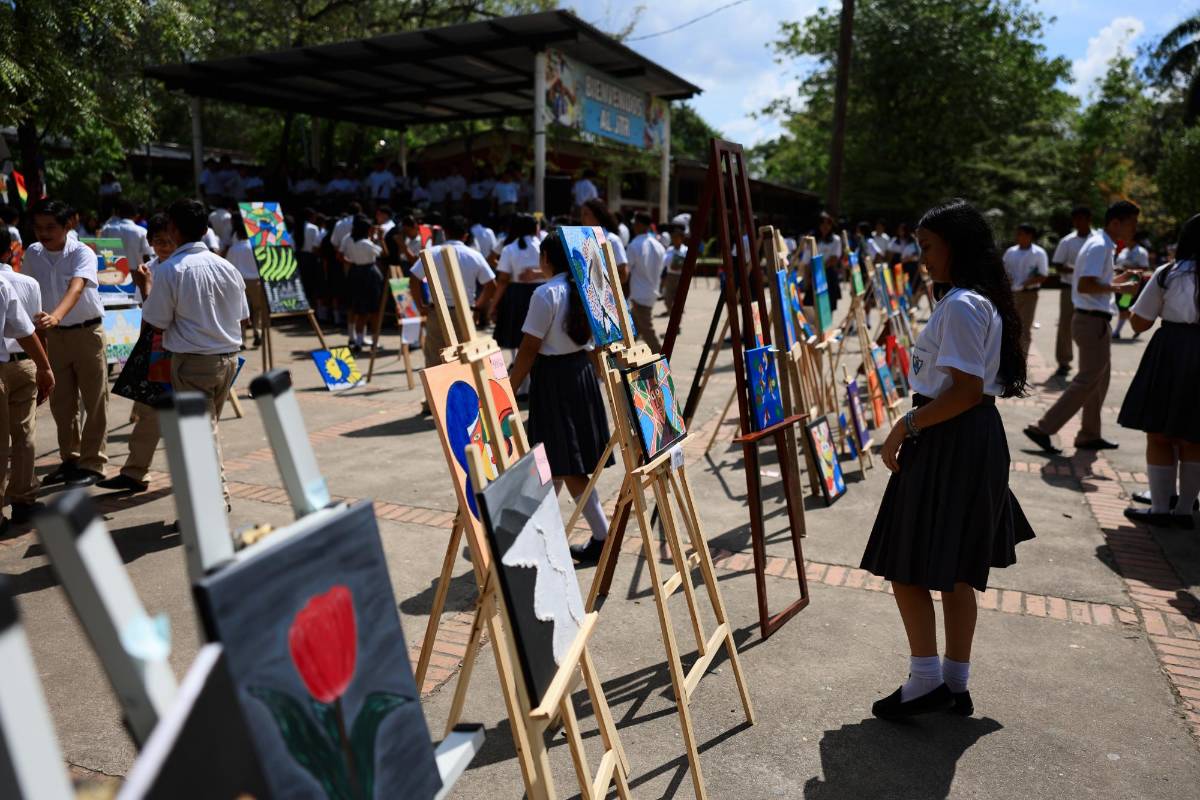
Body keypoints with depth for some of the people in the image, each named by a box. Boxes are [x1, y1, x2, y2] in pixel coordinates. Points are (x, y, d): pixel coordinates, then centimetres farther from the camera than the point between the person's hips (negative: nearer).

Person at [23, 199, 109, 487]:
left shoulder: (82, 253, -17)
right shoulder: (32, 254, -1)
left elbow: (76, 289, -34)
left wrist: (56, 316, -51)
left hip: (86, 331, -5)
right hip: (53, 335, 5)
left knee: (94, 402, 0)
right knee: (61, 403, 10)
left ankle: (92, 463, 7)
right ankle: (70, 459, 22)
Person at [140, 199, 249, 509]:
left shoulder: (170, 270, -13)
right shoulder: (227, 267, 3)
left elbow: (155, 321, -8)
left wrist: (148, 288, 6)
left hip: (192, 361, -6)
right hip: (229, 357, 6)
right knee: (208, 425, 18)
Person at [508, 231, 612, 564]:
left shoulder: (546, 294, -16)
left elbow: (529, 349, -16)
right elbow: (595, 339, 9)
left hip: (553, 376, -8)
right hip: (583, 370, 8)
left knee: (566, 463, -2)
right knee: (555, 455, 20)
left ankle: (602, 536, -1)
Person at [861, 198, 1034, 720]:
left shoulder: (960, 305, -18)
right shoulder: (984, 300, 14)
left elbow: (965, 389, -24)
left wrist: (907, 426, -17)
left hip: (949, 443, -11)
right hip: (975, 440, 11)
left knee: (906, 564, 0)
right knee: (954, 571, 16)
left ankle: (926, 680, 9)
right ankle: (955, 685, 26)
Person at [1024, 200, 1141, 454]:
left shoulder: (1102, 245, 16)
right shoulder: (1100, 246, -16)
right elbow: (1085, 285, -26)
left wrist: (1119, 279, 13)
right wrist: (1118, 288, -17)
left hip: (1095, 321, 11)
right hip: (1093, 321, -11)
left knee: (1100, 379, 16)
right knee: (1087, 381, -7)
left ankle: (1090, 435, 24)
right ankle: (1043, 428, -6)